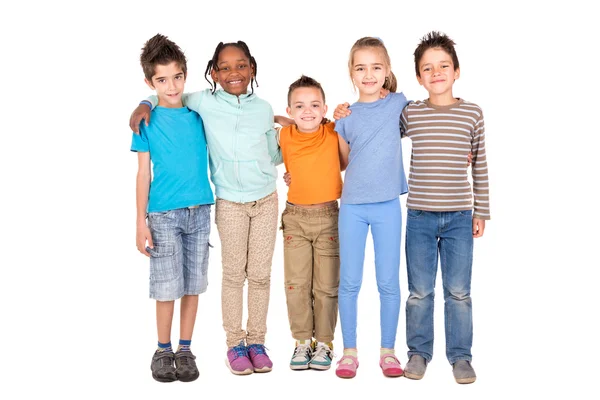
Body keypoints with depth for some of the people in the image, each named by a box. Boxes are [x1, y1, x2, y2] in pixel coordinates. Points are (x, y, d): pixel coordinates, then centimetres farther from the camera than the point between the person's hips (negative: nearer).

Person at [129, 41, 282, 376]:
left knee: (260, 274, 8)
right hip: (230, 203, -2)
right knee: (234, 275, 6)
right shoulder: (205, 103, -6)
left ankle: (257, 341, 22)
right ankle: (235, 344, 20)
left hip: (266, 200, 2)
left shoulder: (263, 108, 0)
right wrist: (146, 105, -7)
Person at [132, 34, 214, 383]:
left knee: (193, 285, 8)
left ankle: (185, 349, 21)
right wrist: (141, 222, -6)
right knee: (167, 287, 1)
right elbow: (144, 173, -2)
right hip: (164, 213, -3)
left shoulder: (199, 112, 5)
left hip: (200, 210, 3)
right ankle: (164, 350, 19)